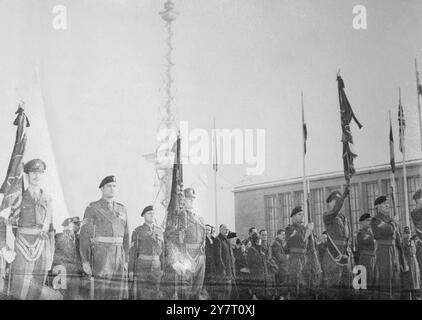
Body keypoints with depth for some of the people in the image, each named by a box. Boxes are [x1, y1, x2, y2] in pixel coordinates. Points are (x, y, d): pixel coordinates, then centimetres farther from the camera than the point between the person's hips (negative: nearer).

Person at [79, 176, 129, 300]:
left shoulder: (122, 209, 14)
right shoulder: (92, 208, -1)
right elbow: (85, 235, -5)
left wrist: (126, 260, 10)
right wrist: (85, 261, -11)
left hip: (118, 256, 5)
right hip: (99, 256, -5)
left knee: (119, 294, 1)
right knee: (100, 294, -6)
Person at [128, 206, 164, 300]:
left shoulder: (159, 231, 9)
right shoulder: (137, 231, -3)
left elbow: (161, 250, 11)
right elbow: (132, 251, -4)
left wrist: (162, 269, 8)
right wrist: (131, 270, -8)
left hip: (155, 267, 4)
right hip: (141, 266, -4)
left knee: (153, 295, 4)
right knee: (140, 296, -3)